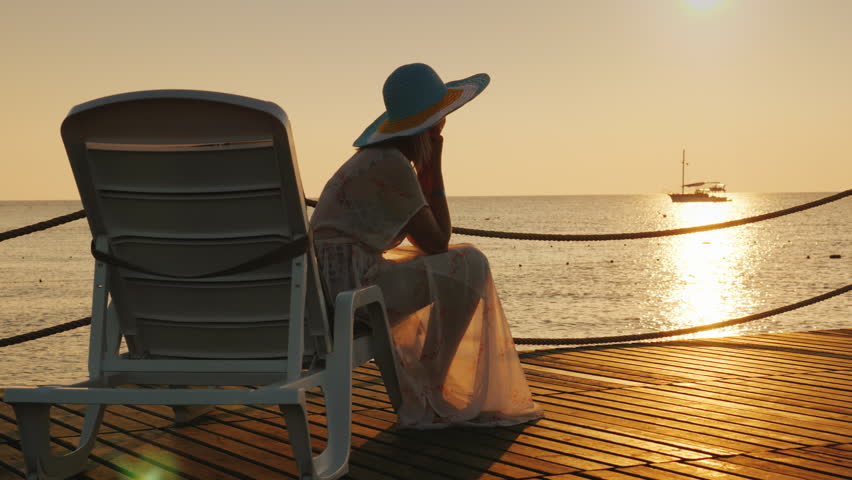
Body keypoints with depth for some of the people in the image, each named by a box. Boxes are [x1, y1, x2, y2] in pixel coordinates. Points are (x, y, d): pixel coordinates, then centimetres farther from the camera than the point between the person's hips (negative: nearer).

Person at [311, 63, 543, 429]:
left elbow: (423, 237, 20)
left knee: (452, 265, 25)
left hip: (331, 288, 10)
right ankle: (425, 396, -1)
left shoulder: (377, 156, 16)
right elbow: (437, 243, -9)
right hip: (351, 288, -10)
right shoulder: (392, 165, -15)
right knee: (469, 265, -9)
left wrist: (428, 167, 10)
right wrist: (435, 166, -3)